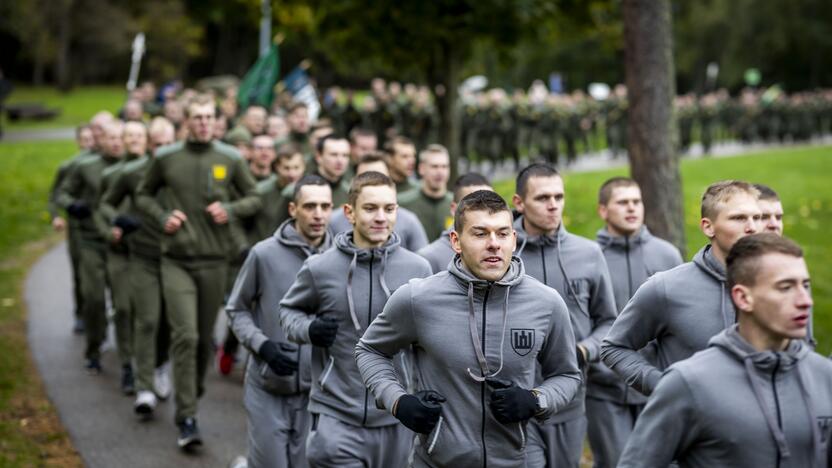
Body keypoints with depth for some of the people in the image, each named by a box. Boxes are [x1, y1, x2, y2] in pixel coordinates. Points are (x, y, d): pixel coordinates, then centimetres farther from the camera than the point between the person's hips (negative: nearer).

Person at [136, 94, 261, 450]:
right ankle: (187, 418, -9)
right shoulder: (166, 158, 2)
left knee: (205, 337, 11)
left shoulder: (230, 159, 3)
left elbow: (253, 198, 11)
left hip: (214, 259, 2)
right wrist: (162, 216, -4)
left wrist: (230, 209, -9)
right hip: (177, 260, -2)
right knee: (185, 336, -12)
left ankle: (196, 387, 37)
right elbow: (144, 194, 15)